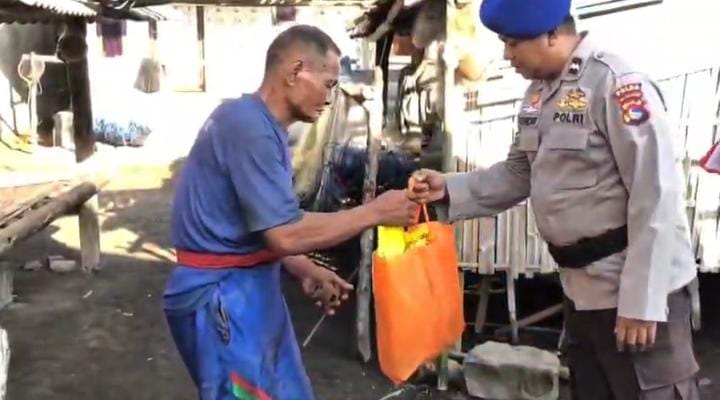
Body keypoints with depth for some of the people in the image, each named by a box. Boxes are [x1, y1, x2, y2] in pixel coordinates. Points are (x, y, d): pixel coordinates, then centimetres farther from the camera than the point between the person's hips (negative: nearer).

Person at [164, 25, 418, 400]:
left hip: (248, 288, 10)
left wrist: (307, 272, 6)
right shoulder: (248, 125, -21)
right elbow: (285, 234, -25)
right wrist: (375, 212, -18)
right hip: (220, 294, -10)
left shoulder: (261, 124, 11)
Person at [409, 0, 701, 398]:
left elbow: (655, 196, -22)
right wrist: (449, 189, -2)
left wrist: (641, 301, -22)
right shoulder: (537, 93, 7)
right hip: (581, 286, 9)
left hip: (636, 289, -8)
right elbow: (519, 174, 13)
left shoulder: (617, 84, -20)